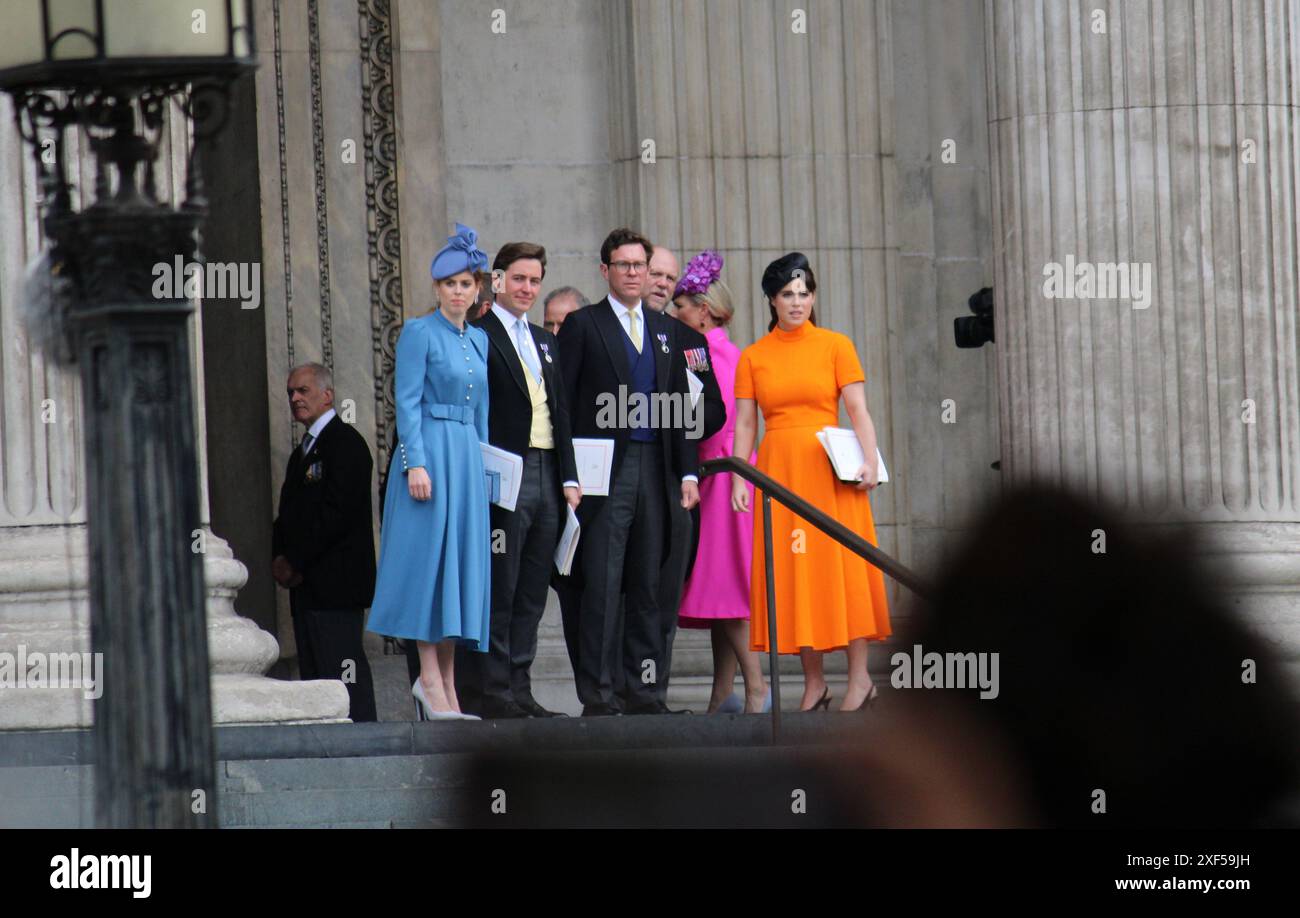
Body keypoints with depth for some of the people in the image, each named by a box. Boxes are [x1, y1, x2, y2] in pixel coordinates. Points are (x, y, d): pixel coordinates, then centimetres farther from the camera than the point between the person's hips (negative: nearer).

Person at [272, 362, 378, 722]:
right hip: (305, 585, 10)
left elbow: (337, 514, -16)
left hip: (335, 583, -10)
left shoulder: (346, 443, -7)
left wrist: (294, 561, -14)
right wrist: (280, 560, 4)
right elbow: (287, 515, 23)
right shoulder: (302, 453, 23)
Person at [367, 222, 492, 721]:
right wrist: (415, 463, -18)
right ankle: (430, 677, -7)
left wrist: (481, 464, 18)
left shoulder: (478, 338, 16)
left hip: (466, 456, 7)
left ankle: (446, 687, 8)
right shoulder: (419, 332, -4)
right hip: (429, 450, -7)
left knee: (462, 560, 5)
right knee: (429, 555, -8)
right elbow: (407, 402, -10)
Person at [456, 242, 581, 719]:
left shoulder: (545, 342, 20)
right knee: (498, 590, -7)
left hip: (547, 478, 7)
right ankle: (489, 690, -5)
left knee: (531, 594, 7)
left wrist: (569, 477, 12)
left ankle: (518, 690, 10)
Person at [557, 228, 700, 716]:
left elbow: (680, 407, 17)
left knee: (647, 585, 6)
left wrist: (688, 471, 8)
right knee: (601, 584, -8)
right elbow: (564, 404, -3)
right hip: (604, 471, -5)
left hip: (655, 471, 5)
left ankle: (644, 689, 9)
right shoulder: (582, 325, 1)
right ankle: (596, 692, -7)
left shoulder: (664, 330, 17)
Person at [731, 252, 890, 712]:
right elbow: (745, 423, 7)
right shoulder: (753, 357, 8)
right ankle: (813, 682, 6)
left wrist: (869, 461, -15)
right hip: (778, 469, 2)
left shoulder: (835, 346, 3)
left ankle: (859, 677, 0)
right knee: (792, 572, 0)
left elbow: (857, 410, -2)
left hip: (829, 470, -2)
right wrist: (738, 478, -2)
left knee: (841, 566, -4)